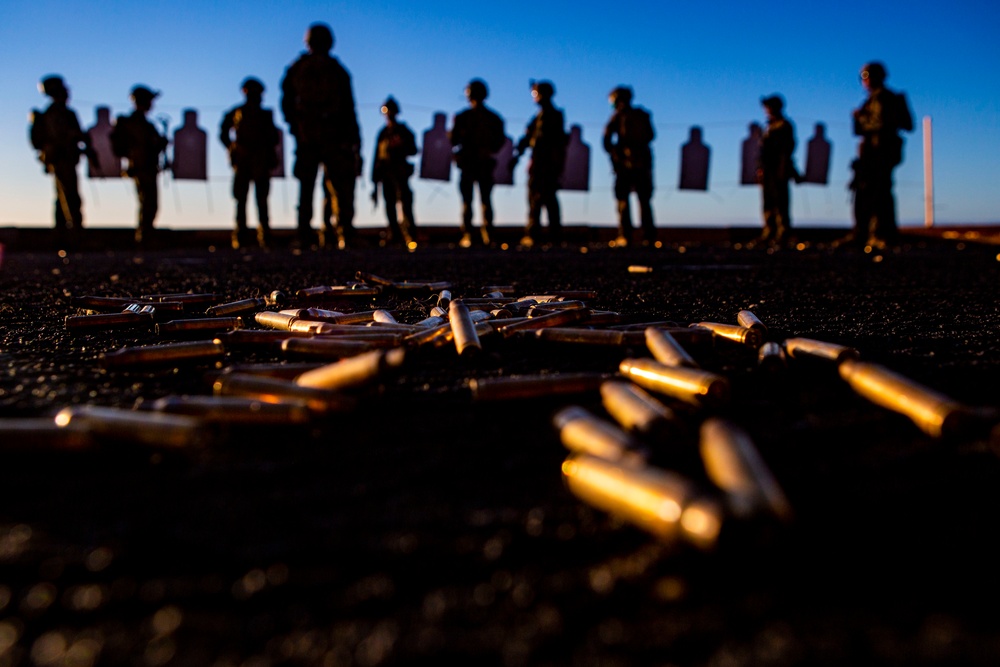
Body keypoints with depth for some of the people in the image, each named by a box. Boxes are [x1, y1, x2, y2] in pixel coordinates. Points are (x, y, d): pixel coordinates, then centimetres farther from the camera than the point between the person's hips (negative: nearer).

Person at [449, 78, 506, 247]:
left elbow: (453, 141, -6)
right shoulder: (494, 118, 1)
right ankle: (487, 235, 0)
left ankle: (467, 235, -4)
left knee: (467, 201, 3)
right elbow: (499, 143, 5)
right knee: (486, 200, 8)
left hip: (467, 163, -2)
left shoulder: (461, 117, -6)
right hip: (486, 164, 2)